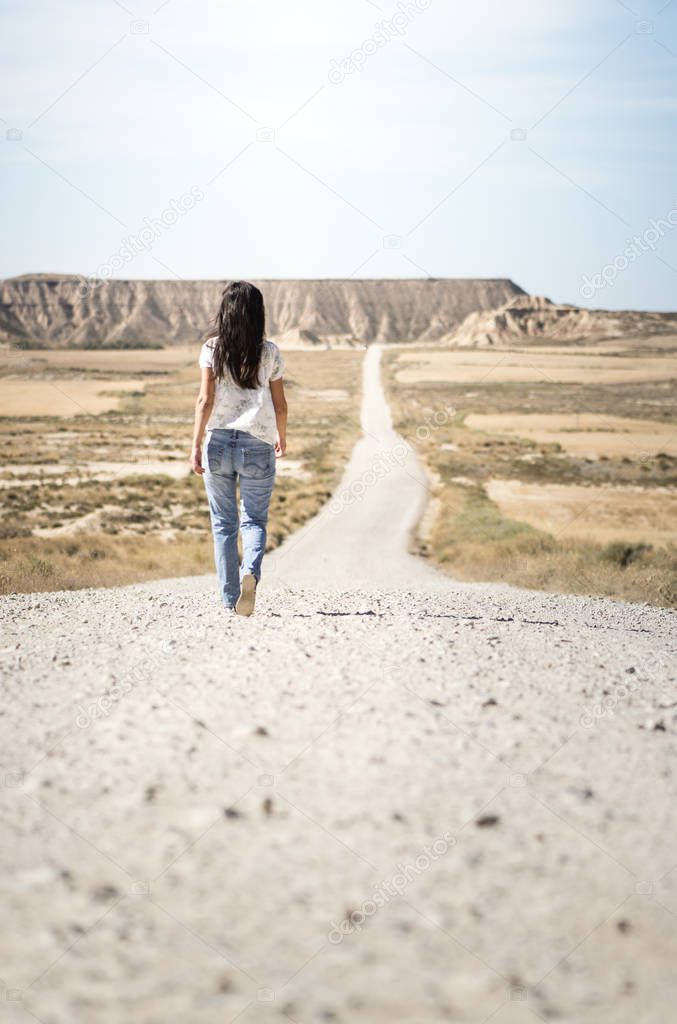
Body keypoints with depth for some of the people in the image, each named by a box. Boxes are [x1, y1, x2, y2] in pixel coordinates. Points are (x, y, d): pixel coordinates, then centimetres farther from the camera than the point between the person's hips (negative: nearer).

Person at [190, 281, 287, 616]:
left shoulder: (212, 348, -1)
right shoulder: (269, 352, 1)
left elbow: (205, 400, -8)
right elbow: (279, 405, 6)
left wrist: (196, 444, -6)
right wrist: (281, 437, 22)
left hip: (218, 442, 0)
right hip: (257, 445, 0)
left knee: (223, 523, 11)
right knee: (254, 520, 8)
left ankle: (231, 598, 11)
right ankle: (250, 571, -22)